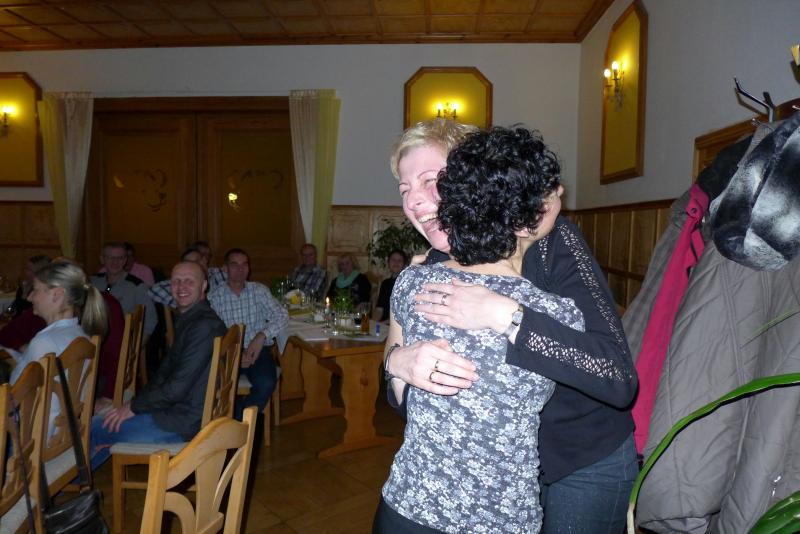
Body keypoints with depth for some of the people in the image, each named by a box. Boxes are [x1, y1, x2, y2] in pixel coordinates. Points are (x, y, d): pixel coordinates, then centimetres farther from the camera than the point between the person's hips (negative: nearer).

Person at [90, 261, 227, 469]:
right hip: (179, 411, 10)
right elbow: (165, 371, 16)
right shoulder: (188, 321, 12)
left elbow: (177, 387, -23)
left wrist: (134, 406, -10)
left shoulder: (205, 326, -22)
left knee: (91, 428, 0)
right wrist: (134, 404, 5)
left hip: (183, 424, -10)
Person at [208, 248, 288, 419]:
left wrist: (261, 336, -18)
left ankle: (238, 421, -4)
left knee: (266, 383, -29)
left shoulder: (259, 290, 7)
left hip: (257, 350, 1)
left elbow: (282, 317, -1)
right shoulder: (214, 297, 4)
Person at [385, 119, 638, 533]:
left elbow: (619, 379, -32)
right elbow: (407, 403, -7)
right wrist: (400, 365, -29)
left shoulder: (551, 243, -23)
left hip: (587, 465, -4)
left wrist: (504, 316, -39)